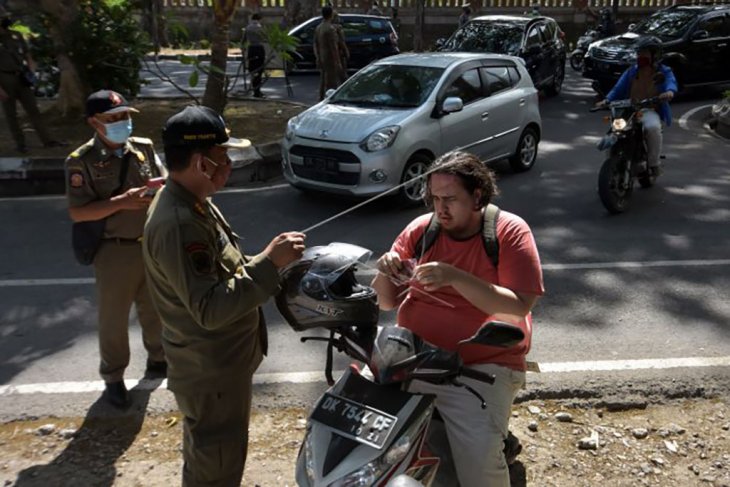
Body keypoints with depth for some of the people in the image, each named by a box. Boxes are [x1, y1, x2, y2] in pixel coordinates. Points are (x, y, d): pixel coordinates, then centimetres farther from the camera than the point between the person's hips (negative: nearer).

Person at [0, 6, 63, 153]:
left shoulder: (16, 36, 8)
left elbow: (27, 54, 19)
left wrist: (31, 69, -1)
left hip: (21, 78, 4)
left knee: (33, 110, 1)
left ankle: (48, 140, 0)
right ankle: (20, 143, 9)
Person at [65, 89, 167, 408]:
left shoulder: (144, 148, 0)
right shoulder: (81, 162, -12)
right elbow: (77, 213, -16)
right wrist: (122, 202, -26)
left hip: (154, 245, 4)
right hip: (115, 252, -4)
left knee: (155, 310, 21)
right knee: (114, 319, 11)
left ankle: (158, 359, 44)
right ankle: (113, 377, 31)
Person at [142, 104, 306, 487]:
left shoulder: (189, 202, 3)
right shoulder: (177, 224, -30)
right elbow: (210, 309, -33)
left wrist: (266, 261, 5)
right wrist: (268, 264, -33)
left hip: (214, 360, 10)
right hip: (210, 370, -10)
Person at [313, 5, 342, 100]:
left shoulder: (318, 28, 10)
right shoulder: (330, 28, -17)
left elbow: (316, 45, 14)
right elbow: (333, 47, -20)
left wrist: (318, 58, 20)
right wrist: (338, 62, -16)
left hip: (322, 60, 9)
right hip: (330, 60, -9)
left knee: (323, 83, 13)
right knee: (331, 85, -6)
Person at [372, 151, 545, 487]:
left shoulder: (510, 232, -4)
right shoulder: (421, 229, 5)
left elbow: (519, 308, -14)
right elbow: (387, 302, 9)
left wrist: (455, 277, -24)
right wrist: (385, 273, -14)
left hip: (482, 367, -4)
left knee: (479, 458, -24)